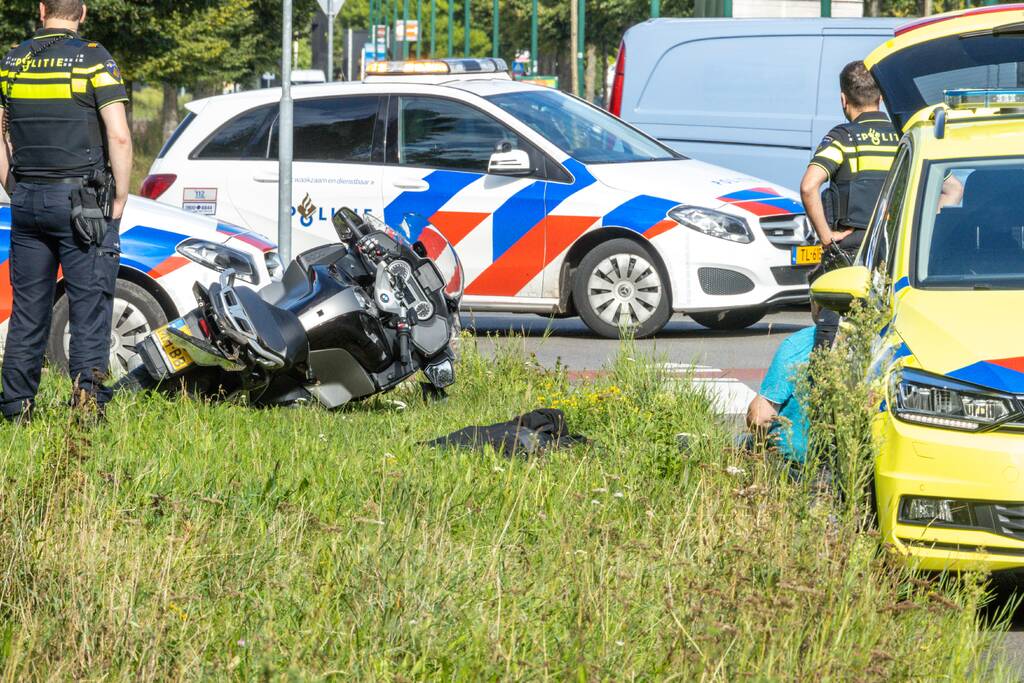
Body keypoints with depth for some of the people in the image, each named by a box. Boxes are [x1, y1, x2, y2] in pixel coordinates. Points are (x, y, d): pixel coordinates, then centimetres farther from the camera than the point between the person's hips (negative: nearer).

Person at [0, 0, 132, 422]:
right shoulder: (93, 59, -7)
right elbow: (119, 136, -12)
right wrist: (119, 200, -4)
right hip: (81, 200, -4)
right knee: (89, 307, -2)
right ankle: (88, 399, -9)